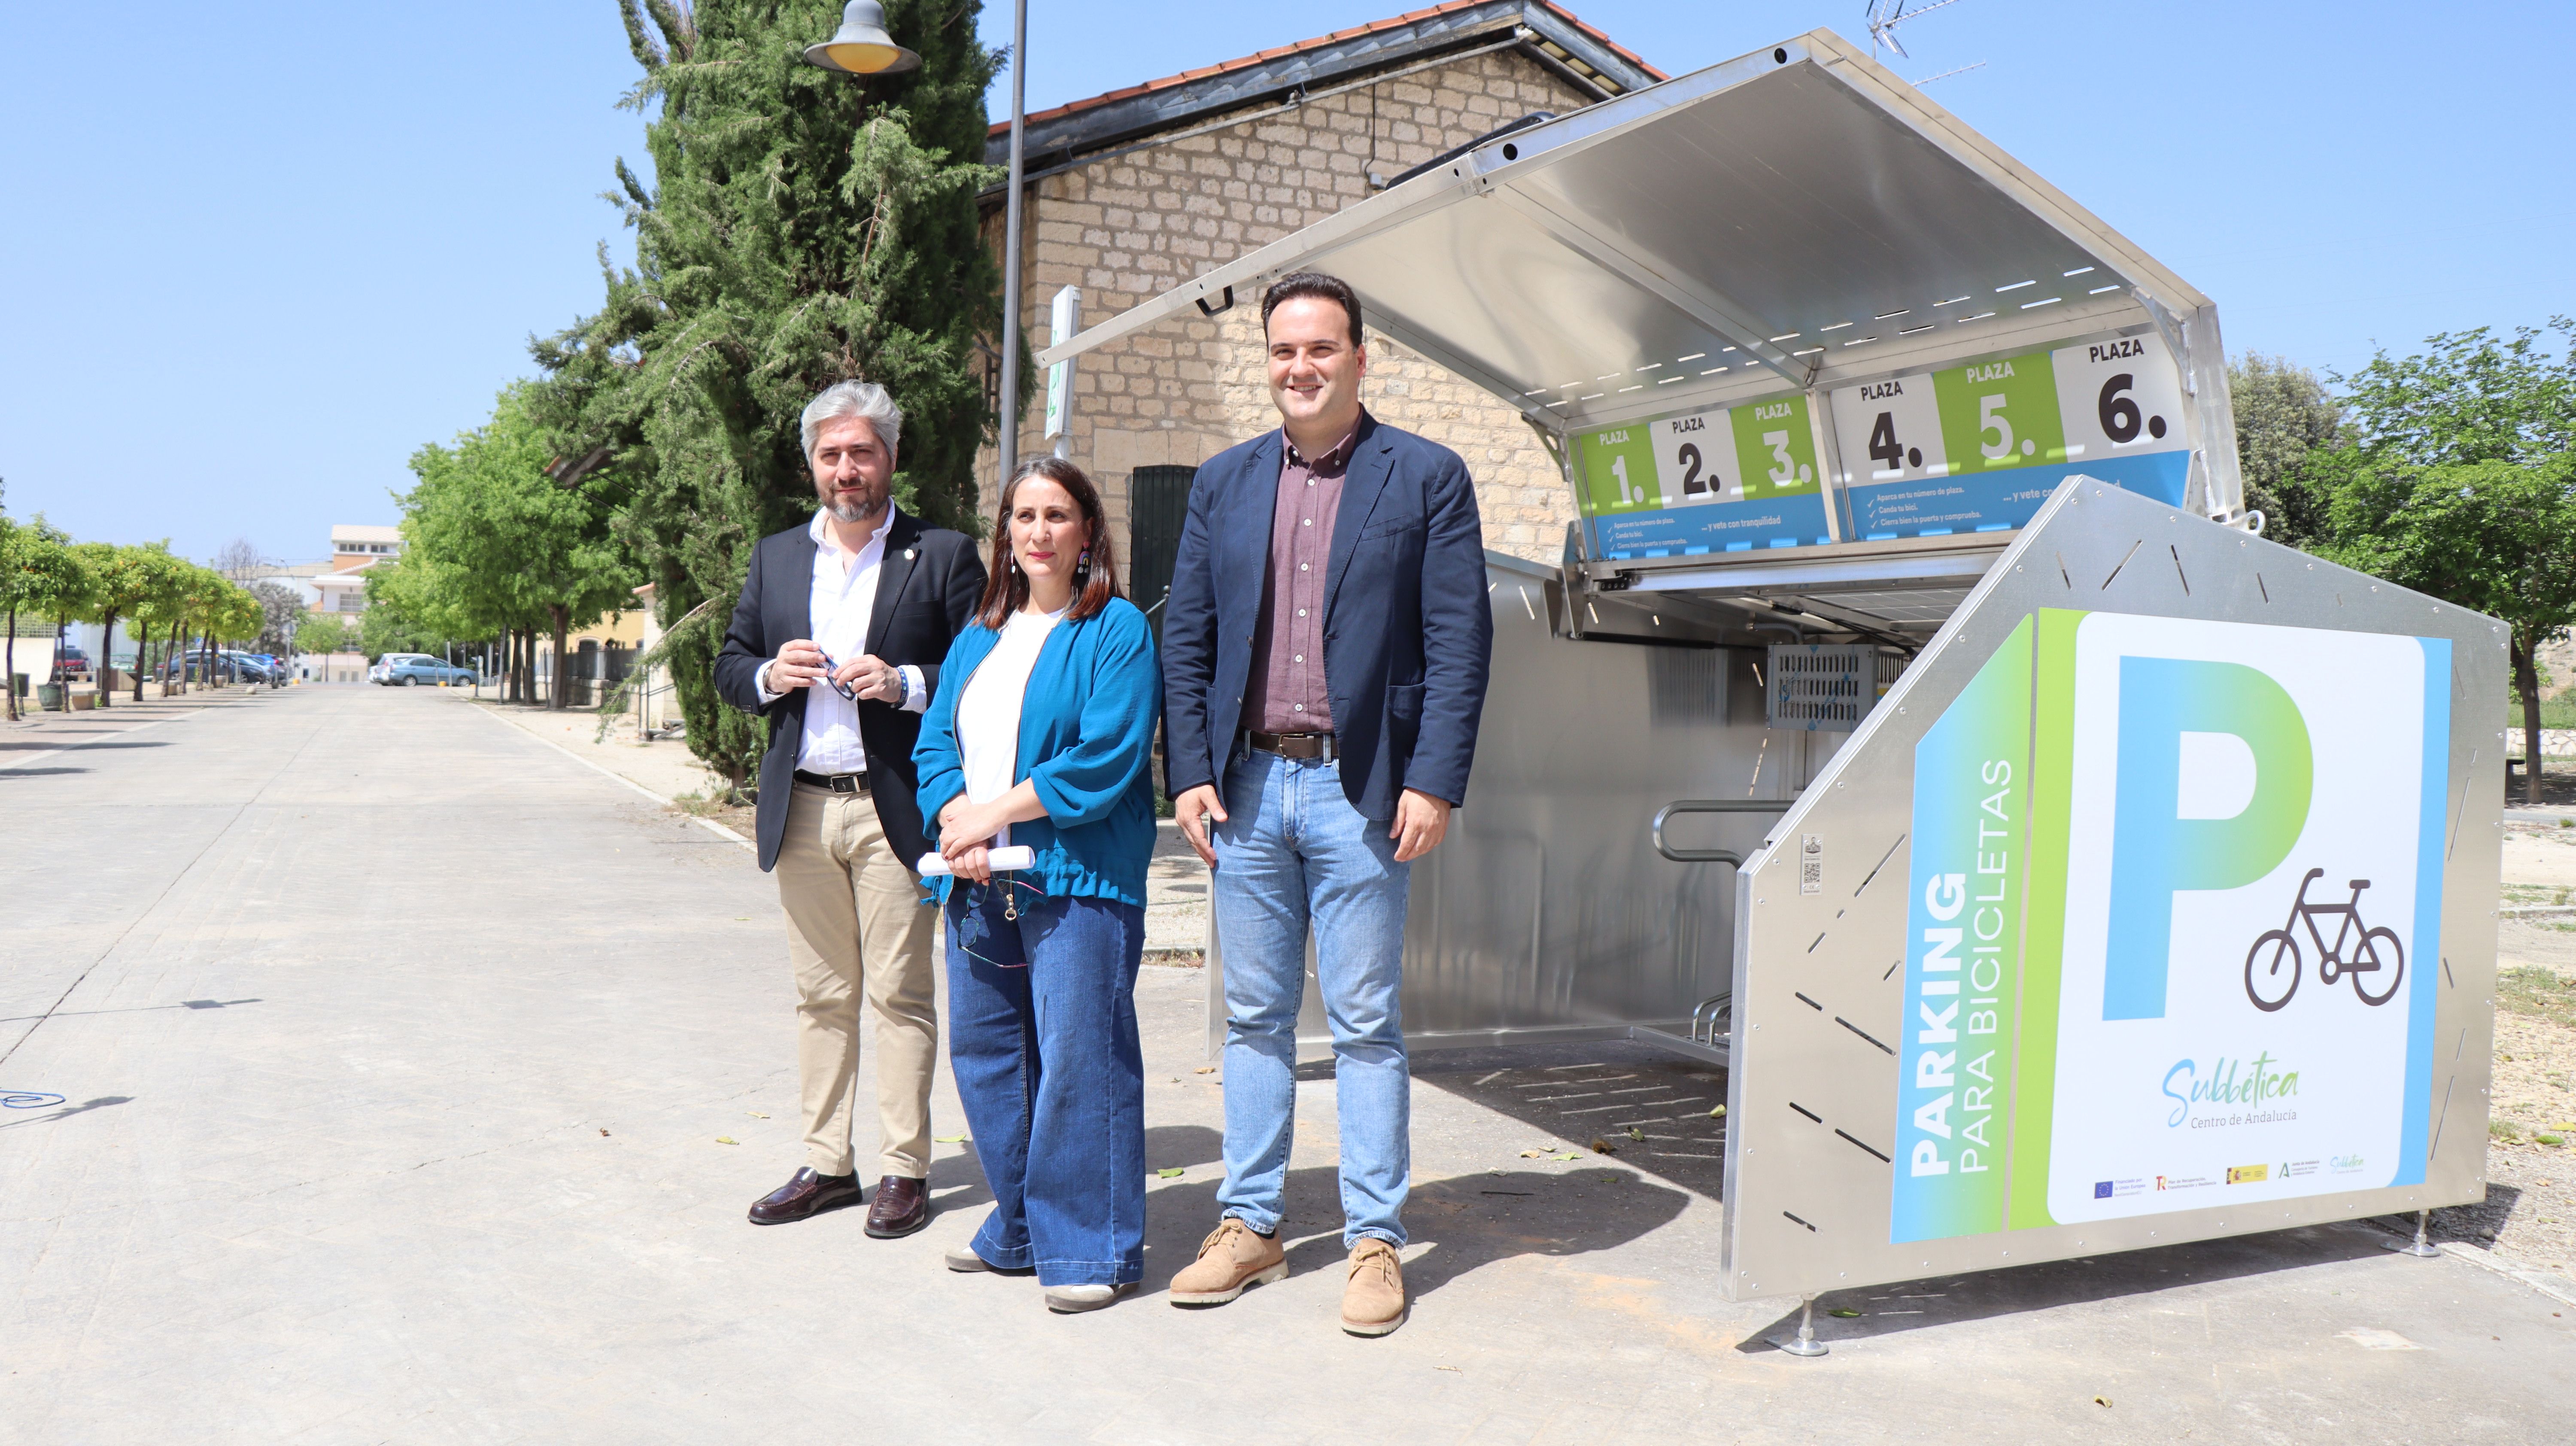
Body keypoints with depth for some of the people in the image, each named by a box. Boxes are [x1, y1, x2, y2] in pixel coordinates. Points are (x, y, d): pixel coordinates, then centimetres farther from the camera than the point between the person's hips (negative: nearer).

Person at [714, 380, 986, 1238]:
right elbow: (728, 668, 17)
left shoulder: (943, 556, 1)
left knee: (900, 993, -1)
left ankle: (904, 1171, 7)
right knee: (821, 995, 10)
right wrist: (771, 674, -4)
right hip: (801, 807, 4)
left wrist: (904, 682, -17)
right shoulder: (775, 558, 15)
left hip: (894, 807, -4)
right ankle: (827, 1164, 19)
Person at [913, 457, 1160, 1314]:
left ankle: (1092, 1249, 7)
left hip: (1078, 880, -7)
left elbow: (1107, 760, -13)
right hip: (980, 884, 7)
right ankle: (1022, 1230, 28)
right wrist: (955, 820, -7)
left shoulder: (1116, 632, -3)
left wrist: (995, 812, -12)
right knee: (983, 1053, 13)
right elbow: (936, 744, 13)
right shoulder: (977, 639, 18)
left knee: (1078, 1058, -6)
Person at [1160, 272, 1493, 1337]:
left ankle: (1374, 1241, 14)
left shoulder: (1427, 478, 0)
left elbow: (1460, 643, -4)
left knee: (1366, 1026, 3)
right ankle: (1249, 1227, 23)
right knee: (1253, 1017, 11)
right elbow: (1185, 640, 11)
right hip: (1246, 788, 4)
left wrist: (1434, 784, -11)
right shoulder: (1223, 483, 12)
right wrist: (1190, 773, 2)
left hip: (1360, 790, -4)